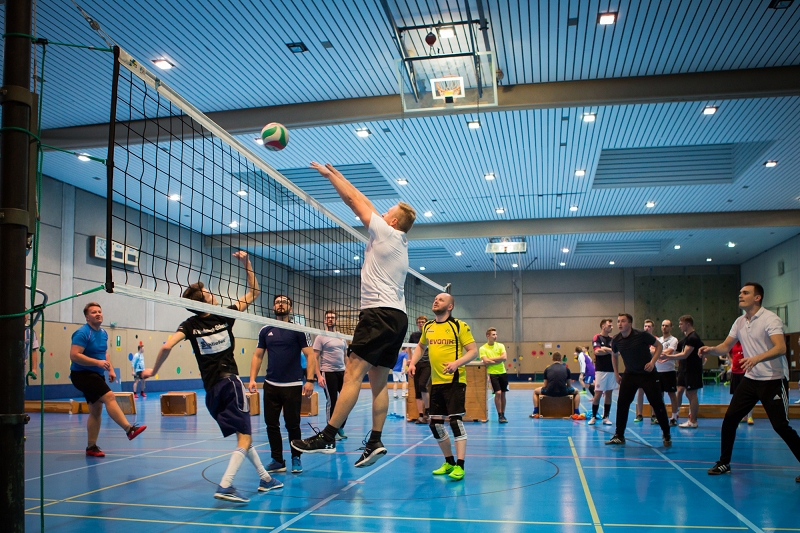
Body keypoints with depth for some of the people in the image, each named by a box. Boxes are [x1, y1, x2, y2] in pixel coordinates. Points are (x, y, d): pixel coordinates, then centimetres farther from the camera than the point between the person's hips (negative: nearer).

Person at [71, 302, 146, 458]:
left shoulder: (103, 333, 10)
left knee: (96, 410, 9)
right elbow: (74, 355, -24)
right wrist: (97, 362, -28)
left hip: (96, 375, 9)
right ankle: (129, 429, -27)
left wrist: (111, 369, 11)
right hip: (82, 374, -9)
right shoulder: (82, 333, -15)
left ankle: (91, 447, 16)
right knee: (109, 397, -23)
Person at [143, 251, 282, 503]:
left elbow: (166, 346, -14)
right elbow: (253, 292, 3)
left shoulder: (190, 325, 0)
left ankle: (264, 478, 24)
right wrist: (246, 263, 2)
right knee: (244, 438, -7)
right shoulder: (225, 316, -5)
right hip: (230, 382, -5)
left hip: (211, 390, 5)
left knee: (242, 435, 17)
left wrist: (153, 371, 1)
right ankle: (225, 486, -23)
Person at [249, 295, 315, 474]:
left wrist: (310, 380, -14)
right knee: (271, 424, 5)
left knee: (292, 424, 1)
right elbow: (257, 355, 12)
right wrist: (252, 379, 1)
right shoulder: (265, 331, 8)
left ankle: (296, 458, 20)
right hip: (270, 385, 3)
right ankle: (278, 461, 18)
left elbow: (310, 355, -5)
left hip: (293, 386, -3)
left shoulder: (297, 330, -2)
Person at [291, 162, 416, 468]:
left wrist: (329, 174, 14)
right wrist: (337, 175, 28)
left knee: (353, 374, -12)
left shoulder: (386, 232, -1)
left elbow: (353, 199, 3)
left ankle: (327, 437, -14)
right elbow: (363, 202, 25)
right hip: (397, 317, 9)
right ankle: (375, 442, 7)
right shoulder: (400, 242, 22)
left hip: (380, 313, -9)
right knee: (378, 381, 8)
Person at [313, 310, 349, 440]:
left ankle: (340, 428, 20)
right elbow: (315, 358, -7)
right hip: (328, 373, -5)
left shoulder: (342, 338, 13)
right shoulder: (321, 337, -3)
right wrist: (319, 376, -15)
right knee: (332, 402, -1)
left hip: (342, 372, 5)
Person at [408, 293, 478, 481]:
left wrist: (457, 363, -25)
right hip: (436, 382, 6)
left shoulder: (460, 326, -7)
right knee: (435, 424, 8)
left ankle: (459, 466, -5)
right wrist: (413, 362, 10)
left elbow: (473, 351, -10)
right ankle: (449, 462, 24)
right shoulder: (427, 327, 10)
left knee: (455, 420, -12)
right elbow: (420, 346, 26)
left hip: (455, 381, -6)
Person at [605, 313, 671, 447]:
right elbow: (615, 356, 15)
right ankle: (619, 436, 8)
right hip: (629, 375, 4)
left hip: (648, 374, -3)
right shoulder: (616, 341, -6)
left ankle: (666, 435, 15)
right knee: (622, 404, -3)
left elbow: (658, 345, -5)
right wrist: (616, 374, 11)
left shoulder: (642, 335, -18)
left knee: (657, 404, -2)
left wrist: (652, 362, -18)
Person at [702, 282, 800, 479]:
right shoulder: (740, 322, 6)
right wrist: (710, 349, -12)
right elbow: (725, 347, 10)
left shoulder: (770, 319, -16)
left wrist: (757, 358, -45)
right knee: (729, 418, 2)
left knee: (780, 426, -8)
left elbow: (781, 348, -30)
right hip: (750, 379, 7)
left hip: (774, 380, -7)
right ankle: (724, 463, 14)